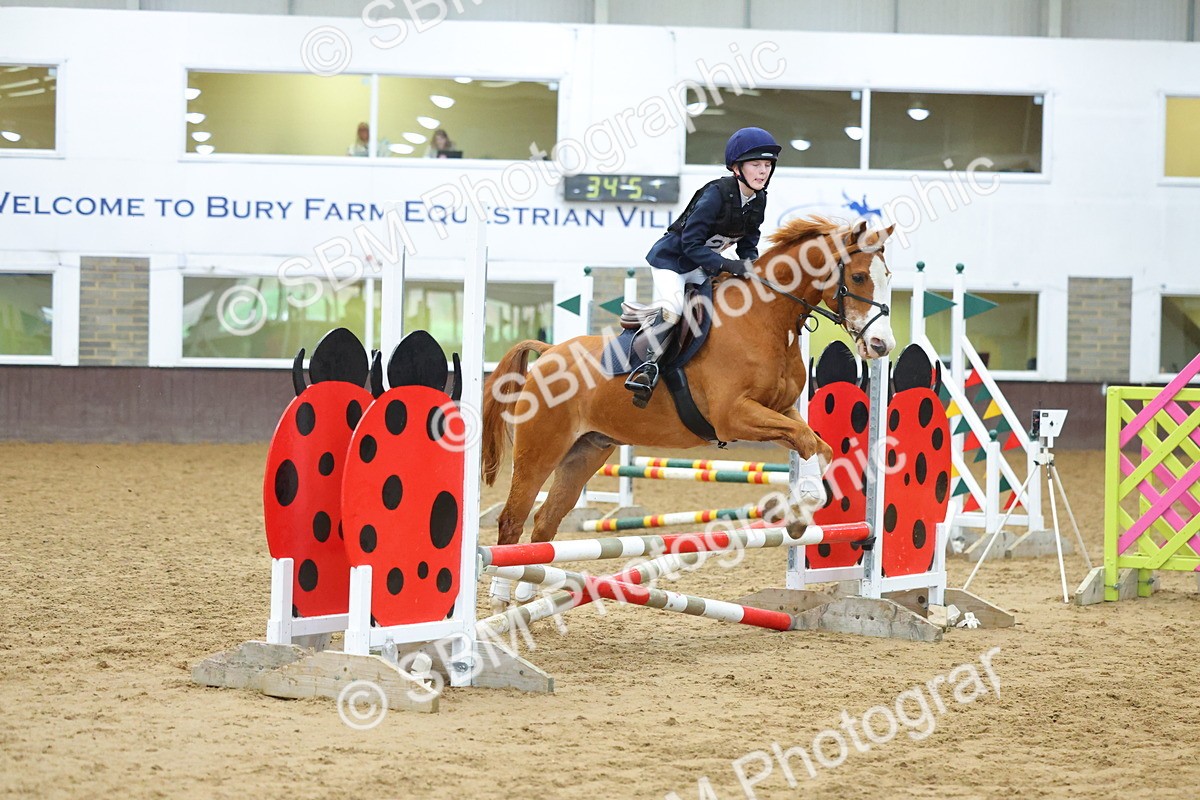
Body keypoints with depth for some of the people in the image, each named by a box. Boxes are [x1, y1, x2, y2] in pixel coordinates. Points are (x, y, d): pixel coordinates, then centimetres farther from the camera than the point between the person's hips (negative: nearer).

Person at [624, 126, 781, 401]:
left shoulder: (758, 201, -5)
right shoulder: (716, 194, -27)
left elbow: (748, 244, 7)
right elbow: (691, 243, -27)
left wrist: (751, 266, -15)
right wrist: (725, 265, -36)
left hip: (703, 268, 8)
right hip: (671, 258, -8)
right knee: (671, 309, -27)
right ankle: (649, 365, -28)